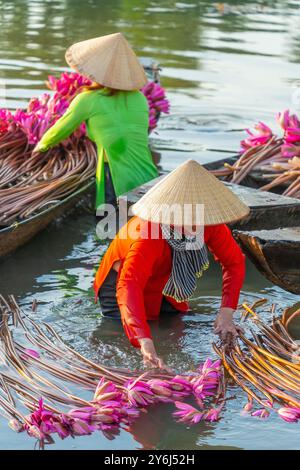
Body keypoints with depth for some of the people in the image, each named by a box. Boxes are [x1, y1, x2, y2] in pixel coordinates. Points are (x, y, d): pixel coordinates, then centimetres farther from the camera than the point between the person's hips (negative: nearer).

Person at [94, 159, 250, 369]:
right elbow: (128, 286, -57)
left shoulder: (209, 222, -29)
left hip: (167, 285, 5)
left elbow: (234, 262, -16)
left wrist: (226, 313, -28)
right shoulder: (149, 235, -45)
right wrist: (146, 344, -70)